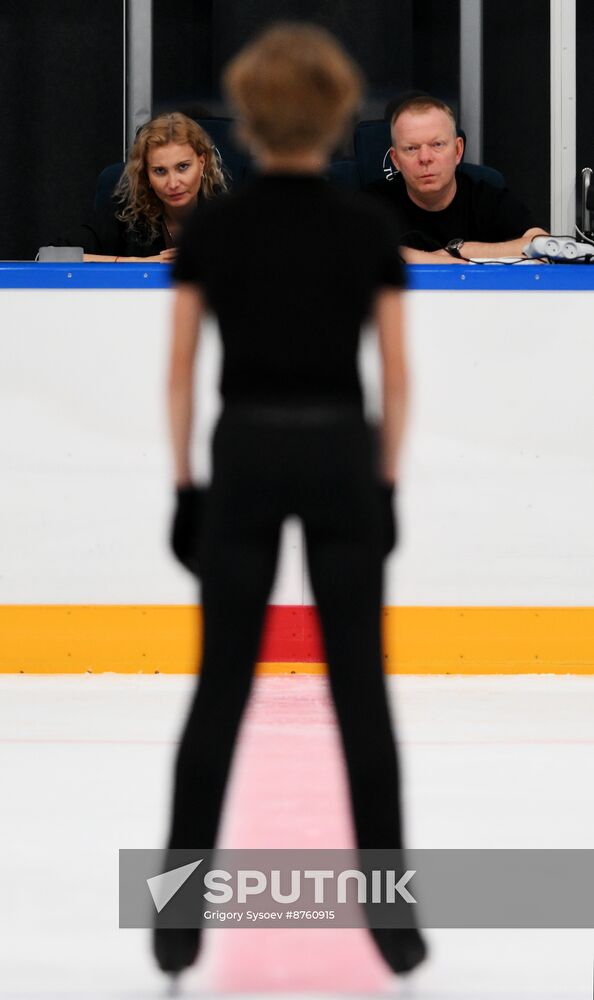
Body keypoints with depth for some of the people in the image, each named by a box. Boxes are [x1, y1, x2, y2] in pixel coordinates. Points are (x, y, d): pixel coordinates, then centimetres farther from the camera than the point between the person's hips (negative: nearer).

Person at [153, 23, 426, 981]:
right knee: (361, 689, 4)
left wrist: (185, 486, 7)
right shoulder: (367, 228, -4)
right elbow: (394, 374, -1)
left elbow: (180, 372, -1)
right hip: (340, 458, 0)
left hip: (244, 458, 1)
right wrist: (387, 483, 8)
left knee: (221, 688, 5)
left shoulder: (211, 228, -4)